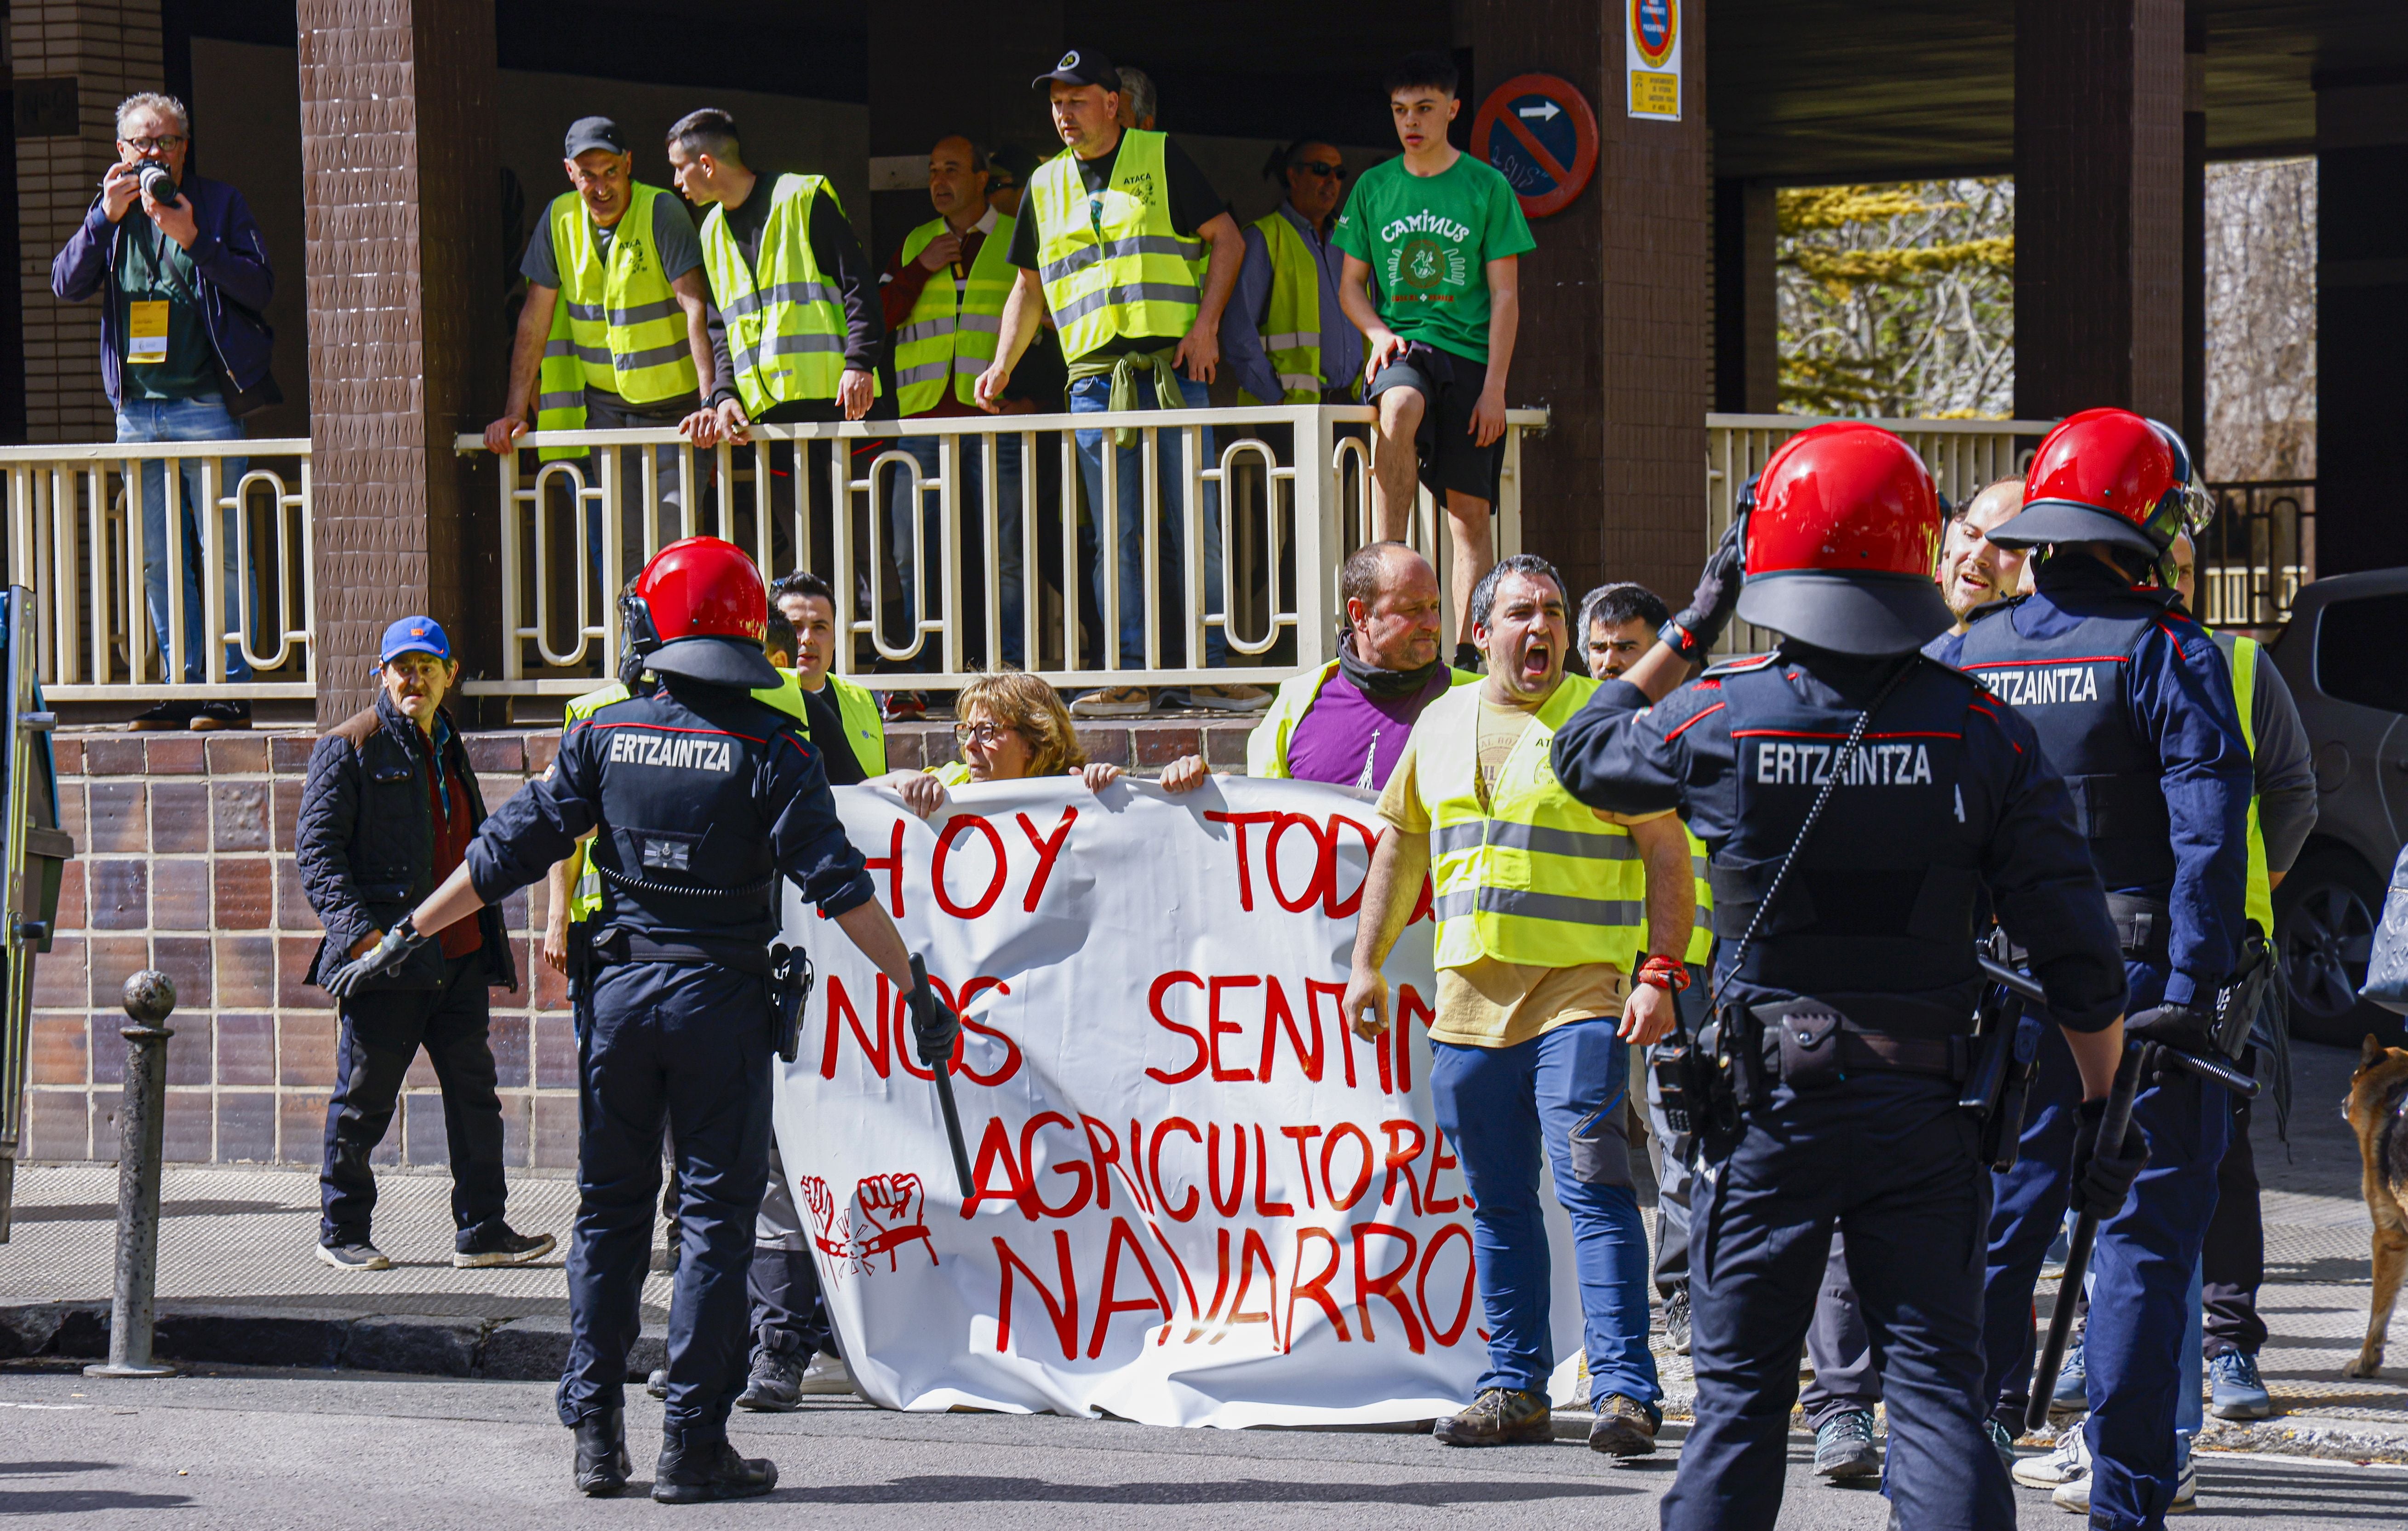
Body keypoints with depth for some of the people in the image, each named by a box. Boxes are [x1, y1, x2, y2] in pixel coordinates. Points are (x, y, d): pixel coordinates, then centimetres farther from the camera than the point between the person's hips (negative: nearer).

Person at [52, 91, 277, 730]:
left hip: (206, 406, -4)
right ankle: (184, 685, 10)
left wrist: (194, 239, -15)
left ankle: (231, 686, -4)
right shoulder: (112, 215, 14)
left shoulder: (219, 203, 4)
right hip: (137, 408, 4)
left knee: (223, 554, -7)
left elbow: (260, 288, -4)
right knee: (158, 560, 5)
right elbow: (66, 285, 3)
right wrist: (106, 215, -9)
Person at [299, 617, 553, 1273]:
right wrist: (357, 927, -22)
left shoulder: (449, 748, 18)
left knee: (474, 1093, 5)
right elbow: (316, 848, -11)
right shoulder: (349, 748, -4)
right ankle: (342, 1232, 12)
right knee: (364, 1101, 1)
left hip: (457, 957, 7)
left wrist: (487, 943, 22)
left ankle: (481, 1230, 10)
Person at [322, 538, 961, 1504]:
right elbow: (838, 885, -12)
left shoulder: (604, 736, 0)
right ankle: (692, 1448, 0)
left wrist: (405, 936, 10)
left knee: (609, 1211, 13)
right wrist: (916, 989, -8)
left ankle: (595, 1433, 11)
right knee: (714, 1219, 2)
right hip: (721, 999, -3)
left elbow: (508, 852, 2)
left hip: (620, 990, 3)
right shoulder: (769, 748, -8)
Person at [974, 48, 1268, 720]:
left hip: (1173, 368, -3)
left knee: (1195, 524, -4)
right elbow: (1029, 287, 23)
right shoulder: (1047, 184, 16)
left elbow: (1226, 238, 5)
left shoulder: (1161, 159, 5)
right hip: (1094, 378, 3)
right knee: (1118, 535, -1)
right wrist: (1003, 365, 11)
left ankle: (1211, 670, 0)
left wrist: (1206, 324, -6)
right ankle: (1128, 676, 0)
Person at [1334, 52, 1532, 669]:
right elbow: (1350, 284, 16)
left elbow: (1505, 296, 2)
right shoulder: (1373, 188, 10)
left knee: (1470, 512, -4)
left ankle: (1466, 651, -1)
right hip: (1402, 348, 0)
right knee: (1400, 405, -36)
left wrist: (1494, 386, -6)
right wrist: (1378, 332, -5)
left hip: (1469, 353, 0)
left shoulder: (1487, 189, 4)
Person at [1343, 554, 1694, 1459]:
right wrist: (1367, 963, 18)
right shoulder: (1442, 723, 13)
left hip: (1581, 992, -5)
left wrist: (1660, 973, -13)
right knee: (1498, 1202, 10)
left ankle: (1625, 1391, -14)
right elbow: (1400, 843, 23)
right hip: (1469, 999, 5)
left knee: (1593, 1184, -13)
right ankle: (1515, 1389, 17)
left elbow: (1667, 855, -4)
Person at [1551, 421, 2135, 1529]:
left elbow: (1584, 753, 15)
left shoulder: (1718, 719, -8)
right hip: (1924, 1107, 0)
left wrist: (1691, 628, 19)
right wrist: (2103, 1109, 4)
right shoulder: (1982, 732, -7)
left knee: (1740, 1393, 10)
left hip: (1769, 1104, 0)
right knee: (1936, 1390, 1)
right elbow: (2075, 950, -6)